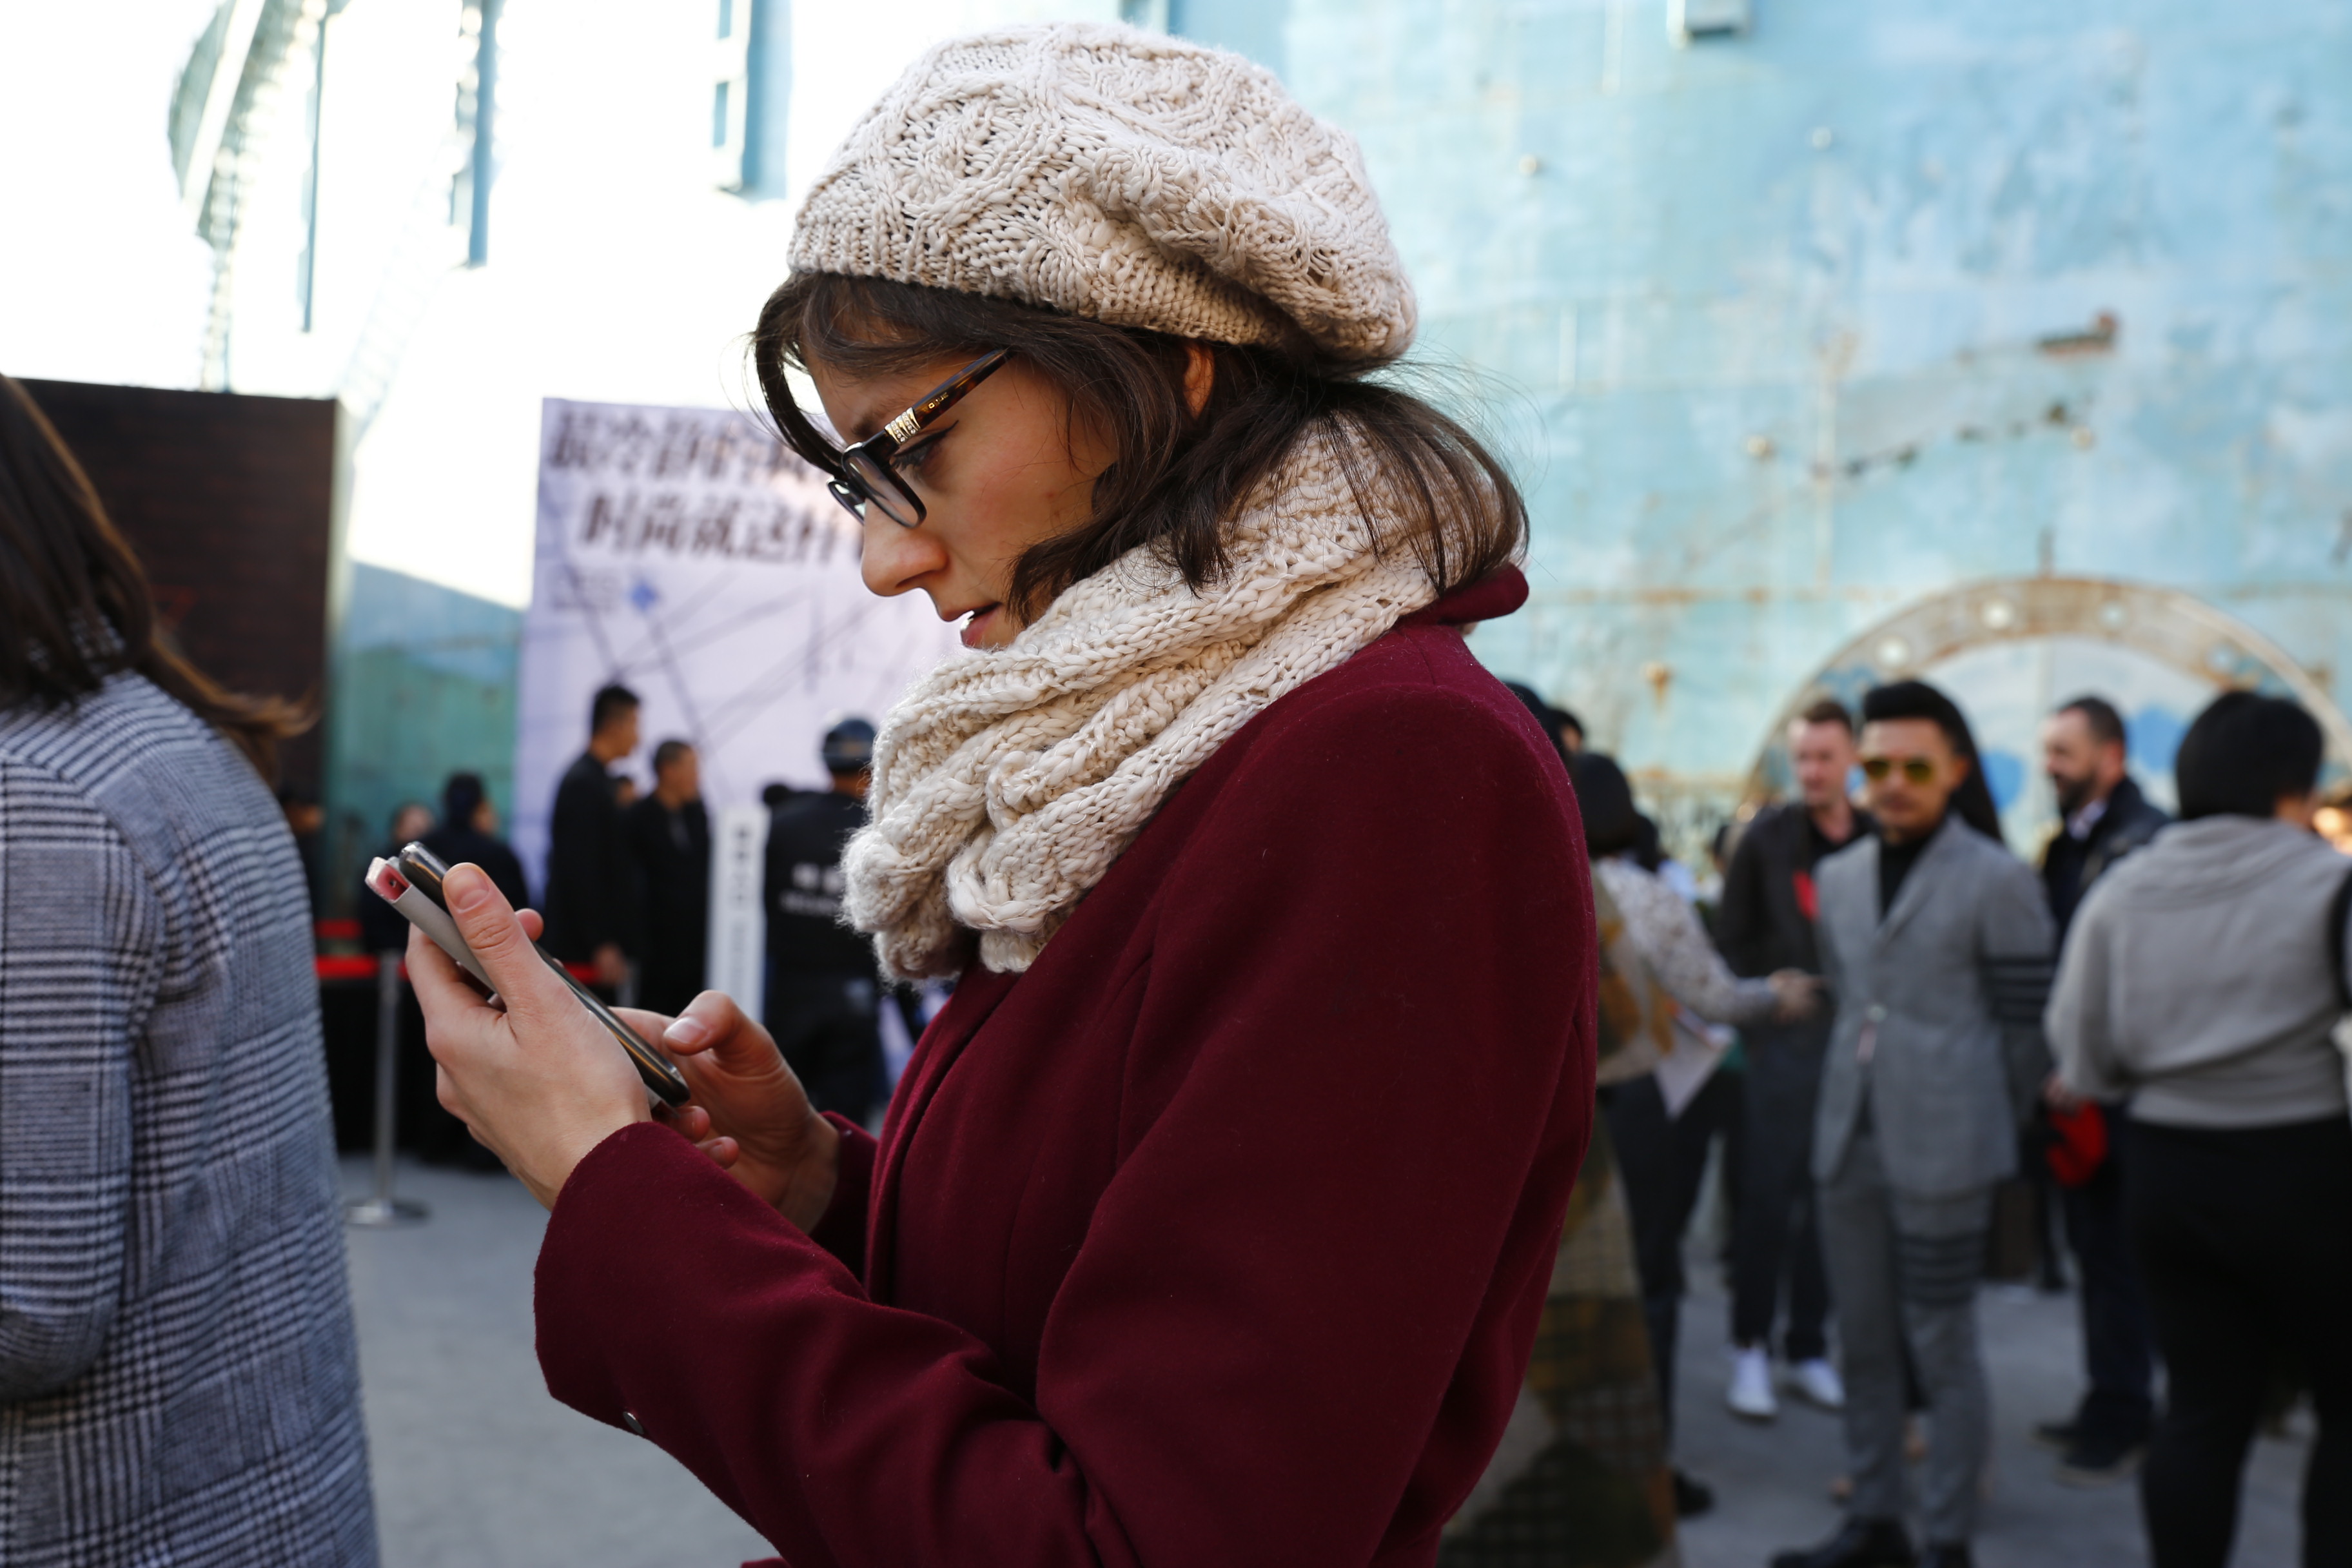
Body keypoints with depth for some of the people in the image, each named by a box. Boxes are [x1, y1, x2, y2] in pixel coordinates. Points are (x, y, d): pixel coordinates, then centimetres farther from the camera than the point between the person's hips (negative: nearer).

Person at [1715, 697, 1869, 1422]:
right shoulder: (1768, 836, 0)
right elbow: (1732, 936, 1)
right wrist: (1756, 1014, -5)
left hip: (1854, 1043, 2)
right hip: (1785, 1042, -2)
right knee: (1768, 1197, 0)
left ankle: (1808, 1348, 20)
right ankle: (1750, 1350, 10)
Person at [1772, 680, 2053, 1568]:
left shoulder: (1997, 882, -6)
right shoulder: (1837, 877, 11)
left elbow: (2026, 1028, -3)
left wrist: (1989, 1140, 1)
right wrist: (1860, 1097, 15)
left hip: (1943, 1154, -6)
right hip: (1849, 1144, 6)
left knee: (1941, 1348, 1)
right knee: (1864, 1343, 12)